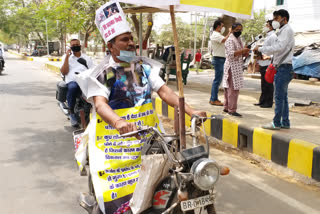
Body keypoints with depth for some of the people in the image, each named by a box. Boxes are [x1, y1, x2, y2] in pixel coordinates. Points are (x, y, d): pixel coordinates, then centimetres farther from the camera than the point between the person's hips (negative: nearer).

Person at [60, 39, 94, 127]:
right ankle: (72, 113, -21)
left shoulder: (86, 58, 26)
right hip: (72, 81, -1)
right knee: (73, 87, -40)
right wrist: (67, 57, 2)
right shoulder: (66, 57, 21)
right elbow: (64, 72, 7)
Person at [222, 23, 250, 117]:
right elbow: (231, 54, -21)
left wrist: (245, 53, 8)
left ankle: (227, 107, 17)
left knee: (229, 88, 11)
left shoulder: (238, 39, 20)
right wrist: (242, 50, -25)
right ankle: (232, 109, -7)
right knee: (233, 89, -10)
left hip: (237, 67, 9)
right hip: (232, 66, -9)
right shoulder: (230, 40, -11)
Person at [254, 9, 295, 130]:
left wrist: (260, 49, -16)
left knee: (279, 97, -7)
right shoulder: (282, 31, 22)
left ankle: (276, 123, -3)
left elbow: (279, 47, -21)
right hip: (282, 67, 10)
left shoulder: (287, 30, -9)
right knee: (283, 97, 11)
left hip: (283, 68, -10)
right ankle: (285, 122, 16)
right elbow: (276, 48, 20)